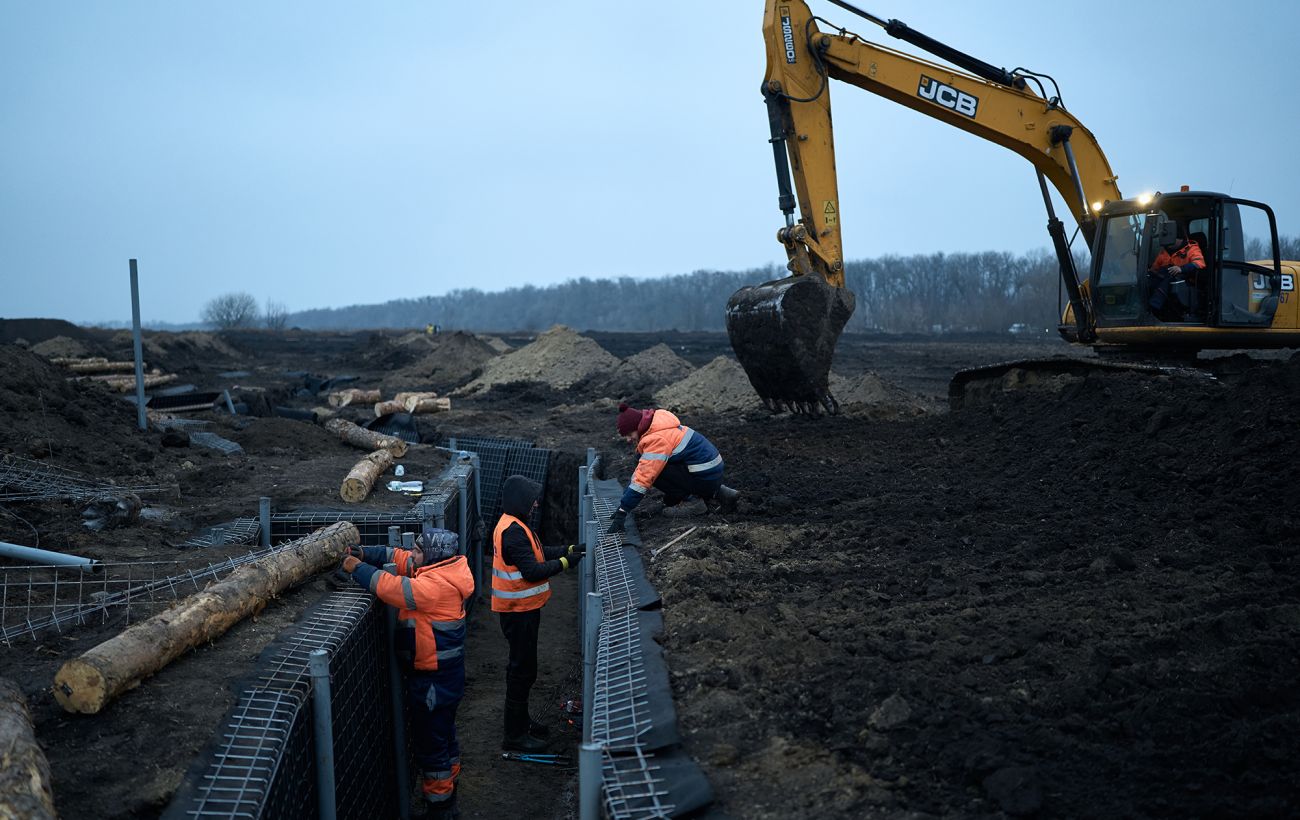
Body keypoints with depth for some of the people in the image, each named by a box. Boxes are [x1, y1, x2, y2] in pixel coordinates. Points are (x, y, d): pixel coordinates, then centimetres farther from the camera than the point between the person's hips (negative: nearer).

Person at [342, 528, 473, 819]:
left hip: (434, 681, -10)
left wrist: (358, 569, -17)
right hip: (443, 674, 10)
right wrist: (365, 554, -4)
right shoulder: (440, 571, 2)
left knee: (431, 743, 2)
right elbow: (399, 557, 7)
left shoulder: (436, 585, -26)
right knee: (443, 736, 23)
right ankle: (448, 792, 38)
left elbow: (392, 588, -30)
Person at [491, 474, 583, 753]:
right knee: (523, 670, -2)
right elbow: (532, 570, -26)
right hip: (519, 611, -11)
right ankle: (515, 735, 6)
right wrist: (565, 562, -16)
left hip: (522, 608, 11)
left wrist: (568, 550, 6)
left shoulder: (514, 526, 10)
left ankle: (521, 721, 35)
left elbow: (538, 552, 16)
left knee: (522, 666, 21)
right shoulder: (513, 531, -24)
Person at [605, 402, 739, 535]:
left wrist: (622, 512, -23)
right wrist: (624, 503, 9)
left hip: (706, 478, -10)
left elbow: (643, 478, -25)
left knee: (653, 470, -16)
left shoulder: (657, 440, -20)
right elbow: (641, 470, 15)